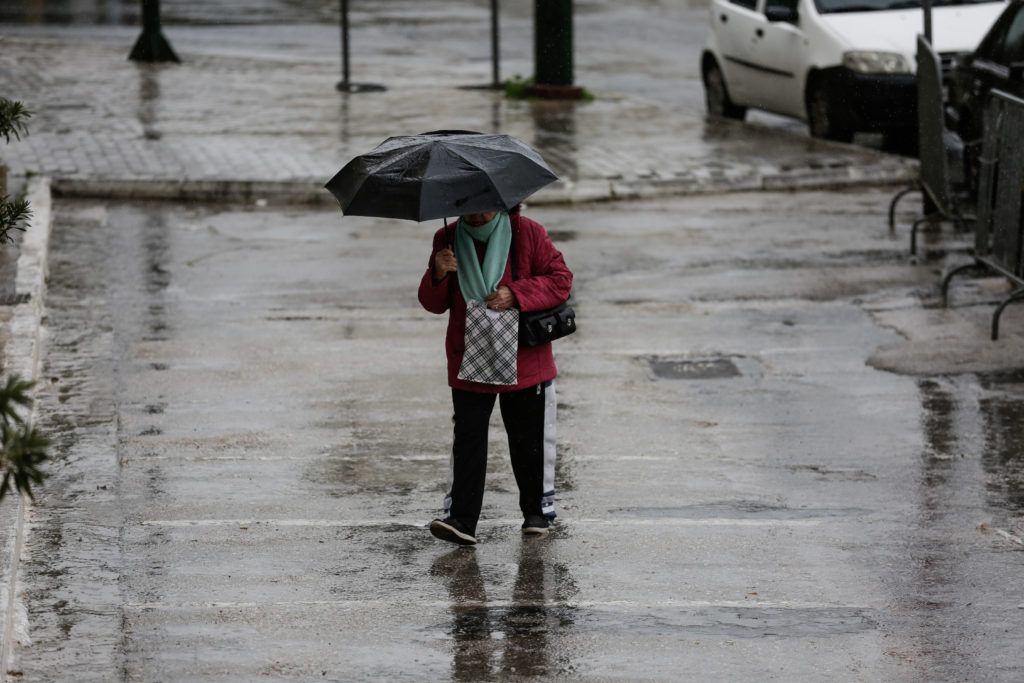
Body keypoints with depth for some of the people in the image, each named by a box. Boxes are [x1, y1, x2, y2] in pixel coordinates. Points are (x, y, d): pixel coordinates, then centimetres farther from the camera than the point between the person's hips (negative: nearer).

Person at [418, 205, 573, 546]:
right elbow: (433, 304, 5)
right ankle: (461, 520, -9)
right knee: (467, 440, -6)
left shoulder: (529, 234, -3)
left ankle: (537, 511, 25)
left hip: (524, 361, -1)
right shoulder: (448, 240, 3)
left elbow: (561, 280, -4)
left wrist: (516, 294, -19)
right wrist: (438, 275, -17)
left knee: (529, 440, 8)